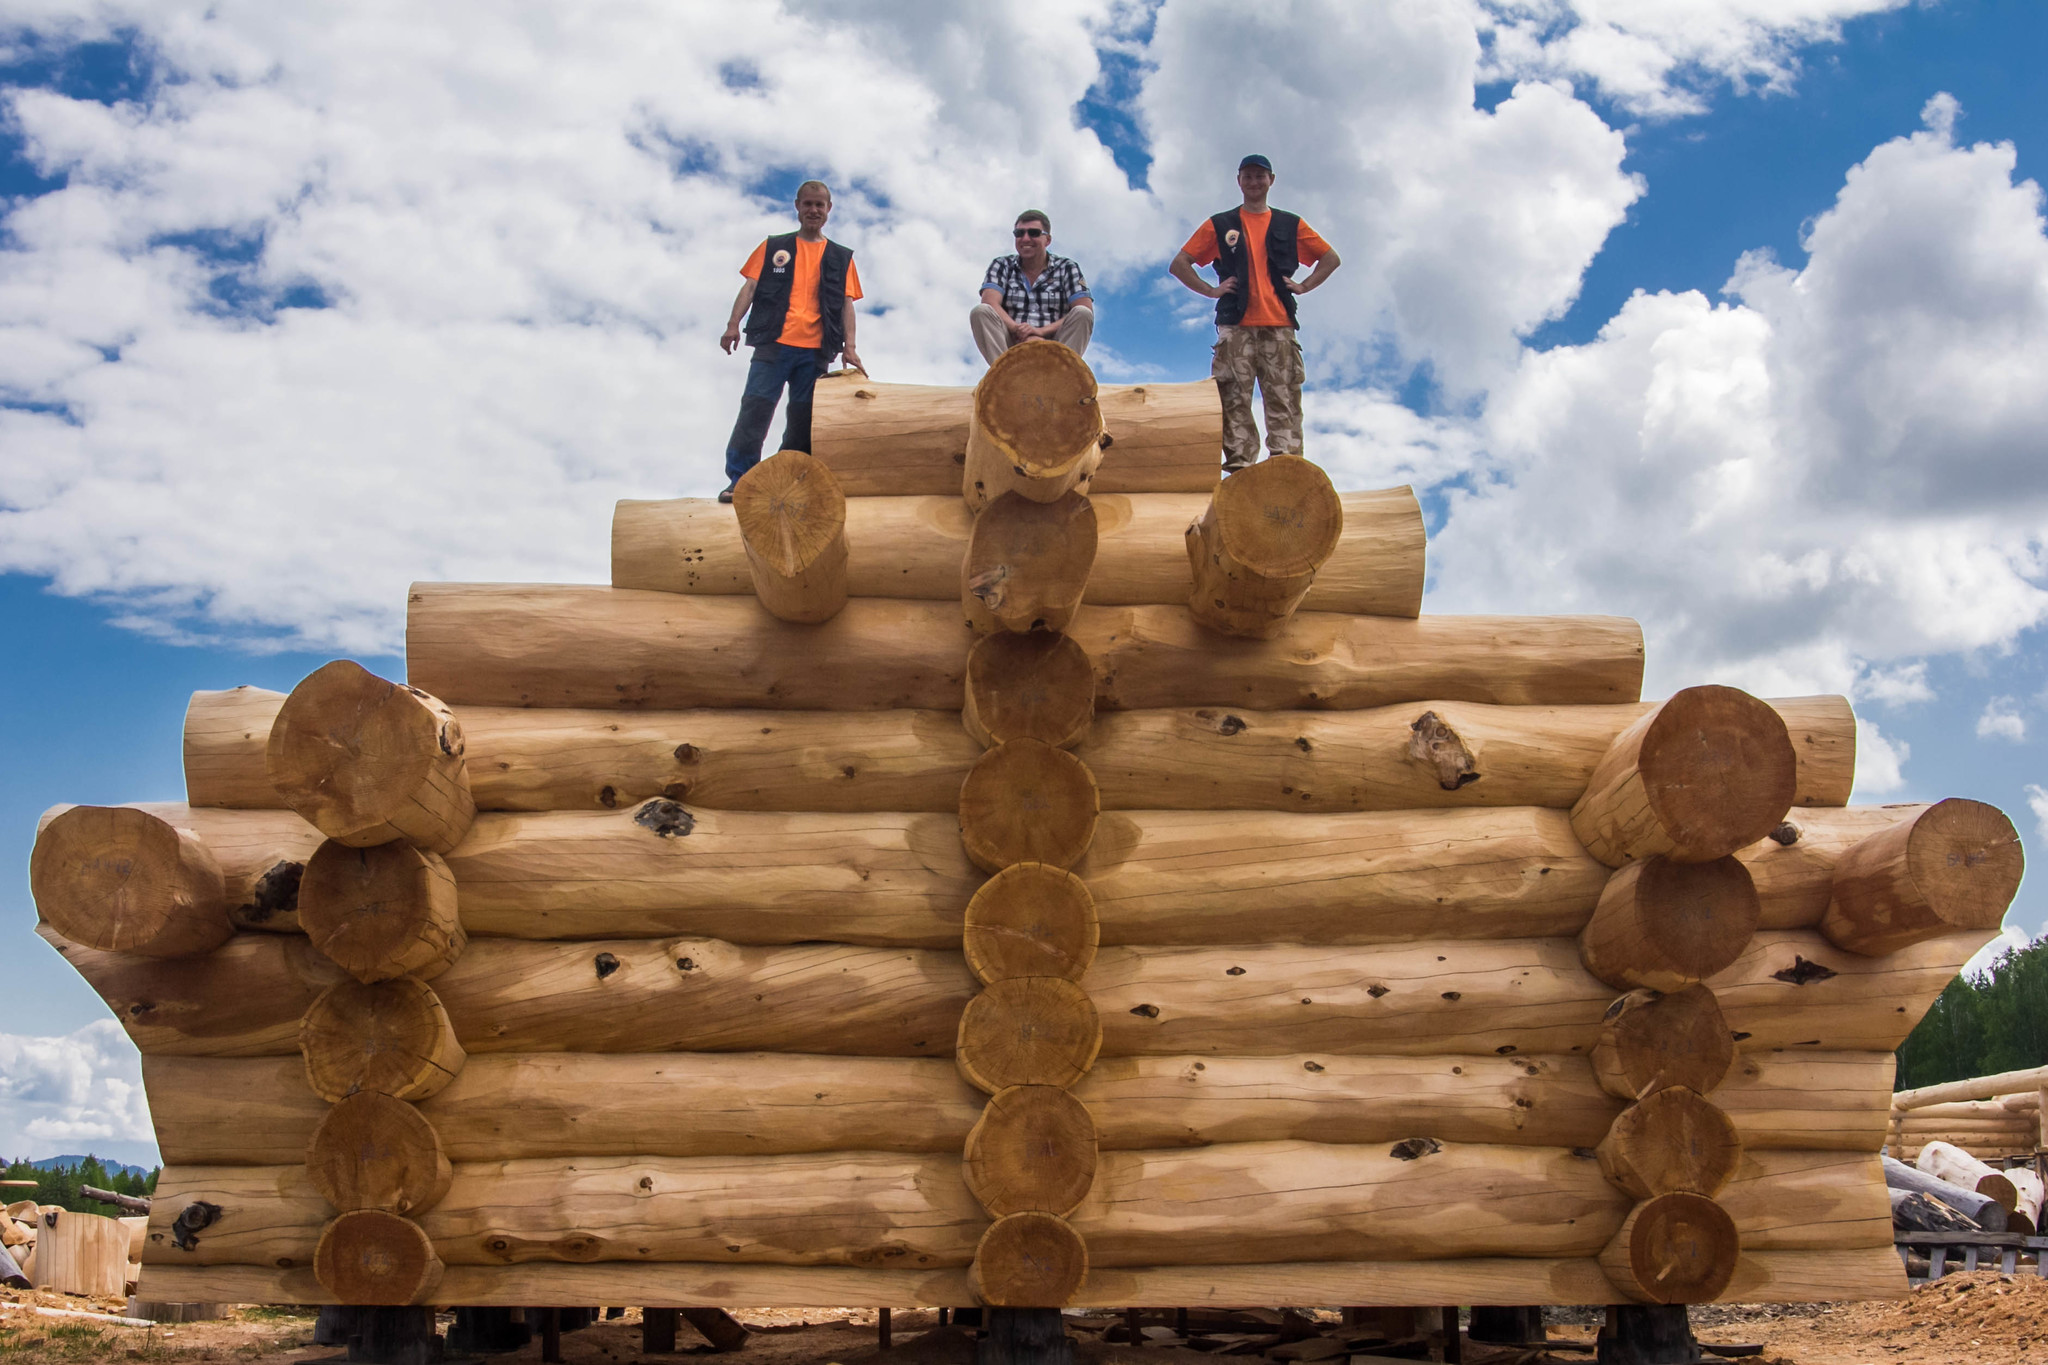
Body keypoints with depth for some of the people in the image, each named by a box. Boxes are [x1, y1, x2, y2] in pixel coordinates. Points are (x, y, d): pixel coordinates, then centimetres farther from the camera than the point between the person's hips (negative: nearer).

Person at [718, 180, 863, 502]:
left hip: (815, 351, 2)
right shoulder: (773, 247, 13)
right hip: (773, 344, -1)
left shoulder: (841, 257, 15)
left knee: (803, 419, 2)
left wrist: (849, 346, -3)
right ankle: (738, 479, -10)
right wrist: (733, 324, -8)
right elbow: (750, 286, 7)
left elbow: (846, 303, 10)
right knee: (755, 409, -10)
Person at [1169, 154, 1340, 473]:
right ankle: (1238, 468, -7)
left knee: (1283, 398, -5)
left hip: (1279, 326, 1)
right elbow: (1179, 264, 12)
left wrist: (1304, 285, 10)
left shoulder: (1290, 225, 17)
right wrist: (1211, 290, 2)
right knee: (1235, 399, -7)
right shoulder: (1220, 226, 14)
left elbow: (1331, 258, 23)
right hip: (1235, 327, -1)